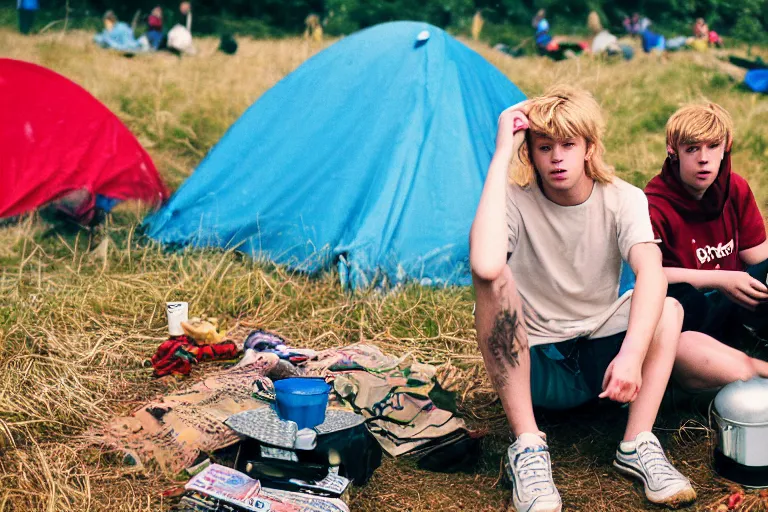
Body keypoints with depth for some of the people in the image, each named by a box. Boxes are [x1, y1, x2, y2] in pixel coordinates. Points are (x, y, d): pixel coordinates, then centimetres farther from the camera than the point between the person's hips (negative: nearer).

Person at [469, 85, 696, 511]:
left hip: (600, 357, 2)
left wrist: (632, 354, -45)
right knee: (494, 277, -30)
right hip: (533, 366, -1)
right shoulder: (516, 201, -15)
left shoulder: (624, 200, -9)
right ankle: (526, 448, -26)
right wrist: (501, 155, -33)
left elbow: (651, 273, -28)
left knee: (668, 306, -23)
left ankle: (637, 444, -21)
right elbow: (485, 266, -39)